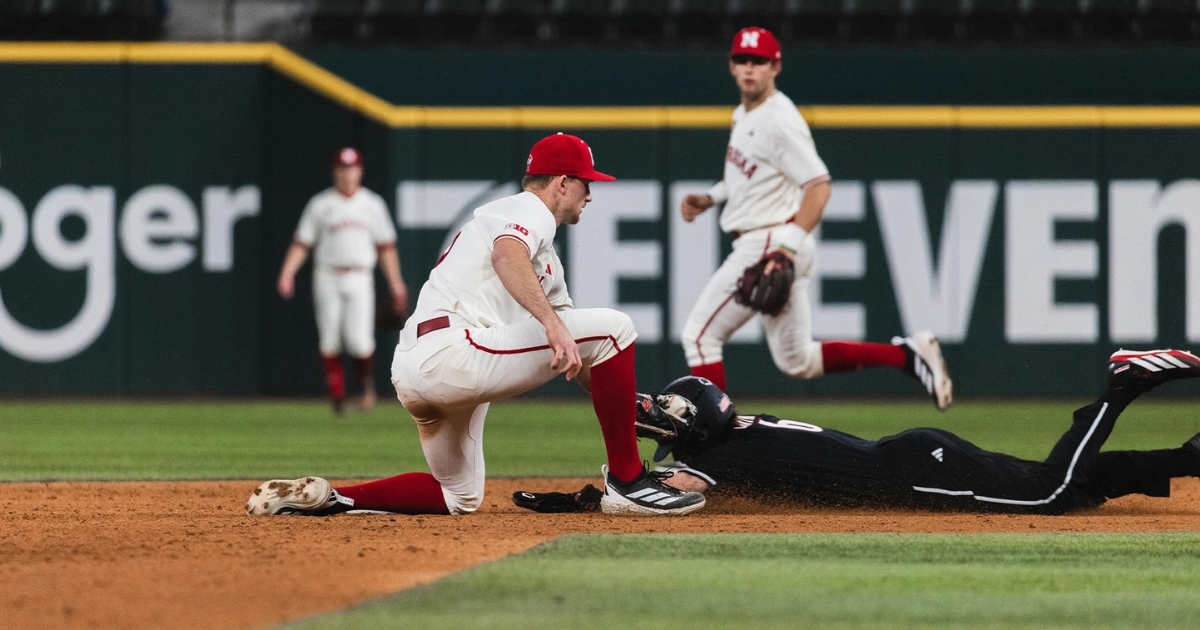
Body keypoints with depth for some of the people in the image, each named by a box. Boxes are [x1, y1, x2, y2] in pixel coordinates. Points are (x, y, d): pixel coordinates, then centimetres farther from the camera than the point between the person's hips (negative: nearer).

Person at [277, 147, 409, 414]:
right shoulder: (320, 204, 6)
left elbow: (386, 247, 10)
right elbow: (301, 243, 3)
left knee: (359, 340, -15)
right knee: (329, 340, -4)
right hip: (327, 280, 1)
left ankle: (368, 382, 10)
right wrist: (287, 273, -12)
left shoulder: (372, 204, 10)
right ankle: (337, 397, 7)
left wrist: (396, 283, 2)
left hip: (359, 281, 0)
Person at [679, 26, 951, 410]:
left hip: (769, 244, -10)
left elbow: (818, 186, -22)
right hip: (755, 245, 10)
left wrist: (787, 248, -29)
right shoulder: (744, 115, 14)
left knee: (700, 334, -5)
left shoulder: (780, 121, -16)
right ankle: (908, 355, 10)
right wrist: (709, 199, 16)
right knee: (797, 361, 11)